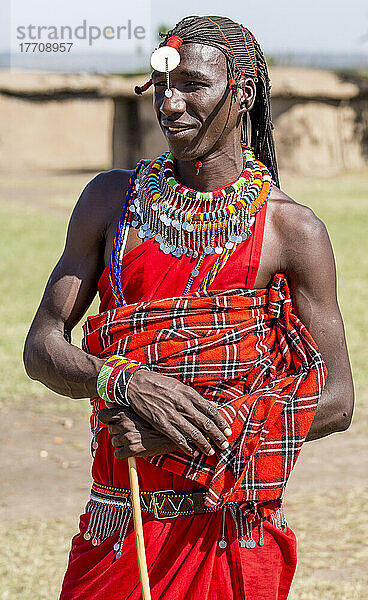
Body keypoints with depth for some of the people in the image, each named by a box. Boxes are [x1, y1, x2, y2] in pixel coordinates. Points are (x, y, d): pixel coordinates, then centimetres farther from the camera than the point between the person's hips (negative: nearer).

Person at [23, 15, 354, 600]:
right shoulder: (113, 199, 6)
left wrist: (191, 435, -16)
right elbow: (43, 347, 4)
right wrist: (126, 382, -18)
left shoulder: (291, 229, -3)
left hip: (232, 534, -2)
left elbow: (335, 403, -4)